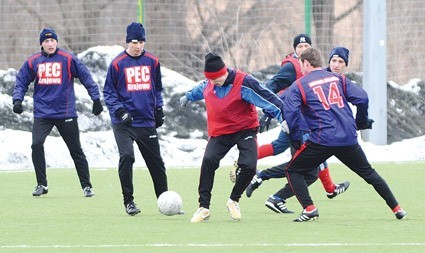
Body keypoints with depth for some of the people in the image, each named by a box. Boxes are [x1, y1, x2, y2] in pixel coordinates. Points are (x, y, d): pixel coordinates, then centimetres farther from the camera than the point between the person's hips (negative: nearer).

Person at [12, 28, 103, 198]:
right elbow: (21, 82, 11)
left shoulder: (68, 59, -3)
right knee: (36, 145, -16)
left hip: (66, 113, -1)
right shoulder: (33, 62, 5)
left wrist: (96, 98, -3)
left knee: (76, 150, 4)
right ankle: (41, 184, -3)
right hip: (42, 113, 2)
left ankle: (86, 185, 14)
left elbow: (86, 77, 0)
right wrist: (17, 99, -4)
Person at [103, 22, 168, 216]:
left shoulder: (152, 62, 6)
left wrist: (159, 109, 12)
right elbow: (109, 92, 0)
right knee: (126, 156, -20)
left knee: (156, 162, 8)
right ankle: (129, 201, -9)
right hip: (124, 123, -4)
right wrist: (119, 111, -13)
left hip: (147, 121, 4)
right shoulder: (118, 64, -5)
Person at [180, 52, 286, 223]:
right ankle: (204, 207, -14)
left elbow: (266, 98, -21)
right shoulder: (209, 84, 0)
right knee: (208, 160, -21)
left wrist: (282, 117, -27)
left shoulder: (243, 83, -20)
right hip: (219, 133, 4)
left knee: (249, 166, -20)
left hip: (245, 130, -3)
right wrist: (188, 97, 46)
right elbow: (199, 90, 25)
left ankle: (234, 200, 8)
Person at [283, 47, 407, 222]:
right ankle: (397, 209, 21)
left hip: (321, 140, -4)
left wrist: (296, 139, -1)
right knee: (368, 173, 21)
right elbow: (362, 98, 5)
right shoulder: (337, 78, 15)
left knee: (293, 170, 11)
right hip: (349, 138, 4)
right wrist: (361, 123, 19)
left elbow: (291, 113, -11)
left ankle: (309, 208, -7)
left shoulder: (299, 86, 5)